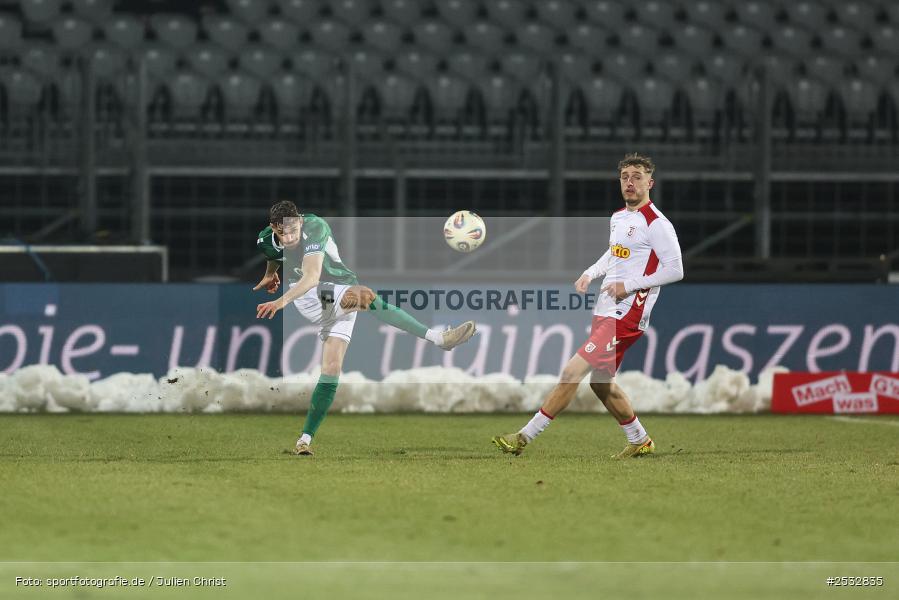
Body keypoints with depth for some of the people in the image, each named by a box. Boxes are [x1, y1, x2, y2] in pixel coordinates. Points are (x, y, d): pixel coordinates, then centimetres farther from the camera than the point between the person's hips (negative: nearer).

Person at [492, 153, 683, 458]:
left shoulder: (656, 224, -12)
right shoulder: (618, 217, 14)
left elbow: (675, 270, -15)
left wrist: (629, 285, -18)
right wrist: (589, 274, 12)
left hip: (626, 316, -10)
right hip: (605, 310, 10)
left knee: (572, 372, -14)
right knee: (601, 382, 17)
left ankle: (525, 437, -12)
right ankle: (640, 441, 33)